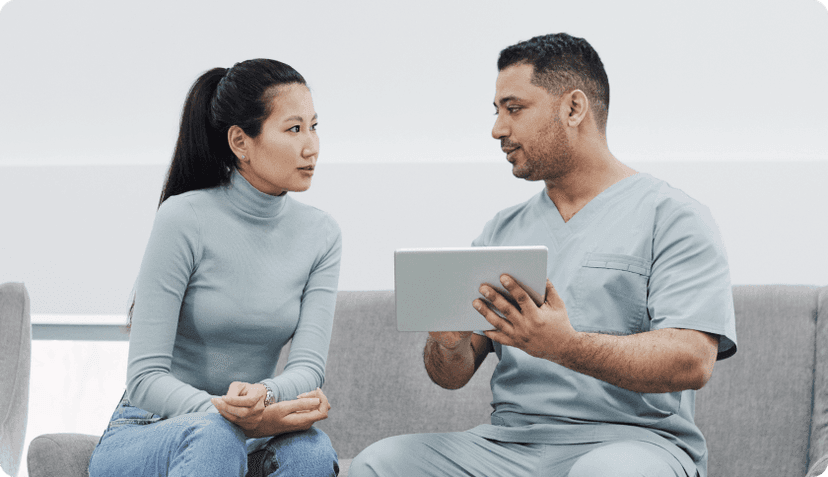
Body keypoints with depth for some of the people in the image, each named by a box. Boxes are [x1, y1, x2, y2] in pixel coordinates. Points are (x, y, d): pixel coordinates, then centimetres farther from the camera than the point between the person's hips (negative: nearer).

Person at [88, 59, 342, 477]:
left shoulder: (321, 235, 2)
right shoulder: (184, 219, -14)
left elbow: (308, 365, -9)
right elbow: (145, 378, -17)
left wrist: (263, 396, -33)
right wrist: (228, 414, -36)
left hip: (247, 440, 4)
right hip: (140, 439, -4)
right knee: (216, 434, -39)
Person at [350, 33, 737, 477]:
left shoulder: (671, 216, 2)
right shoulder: (501, 231, 20)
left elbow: (693, 361, -13)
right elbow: (454, 375, 15)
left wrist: (566, 347, -27)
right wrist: (449, 344, -10)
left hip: (631, 439, -5)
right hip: (512, 440, 5)